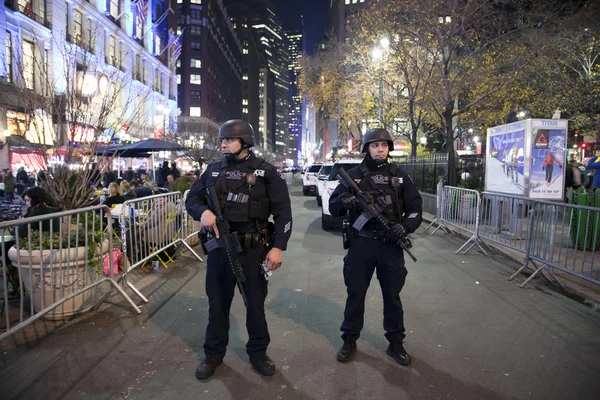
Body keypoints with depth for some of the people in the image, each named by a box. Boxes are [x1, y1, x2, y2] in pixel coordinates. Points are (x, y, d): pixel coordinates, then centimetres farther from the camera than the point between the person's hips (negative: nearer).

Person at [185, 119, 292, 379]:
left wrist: (278, 247, -15)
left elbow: (282, 211, -6)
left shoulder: (266, 172, -4)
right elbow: (192, 198, 8)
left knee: (255, 302, 11)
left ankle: (258, 352, 31)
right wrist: (203, 211, -16)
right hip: (219, 247, 3)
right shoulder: (214, 170, 7)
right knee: (217, 302, 14)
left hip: (252, 249, -3)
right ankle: (213, 354, 32)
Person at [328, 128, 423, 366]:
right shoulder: (354, 175, 1)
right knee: (355, 294, 9)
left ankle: (396, 344, 28)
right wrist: (344, 202, -23)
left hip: (391, 245, 1)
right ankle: (349, 341, 26)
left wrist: (406, 226, -13)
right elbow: (333, 207, 0)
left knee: (392, 295, 12)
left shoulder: (399, 176, 5)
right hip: (361, 244, -1)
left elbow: (416, 207, 7)